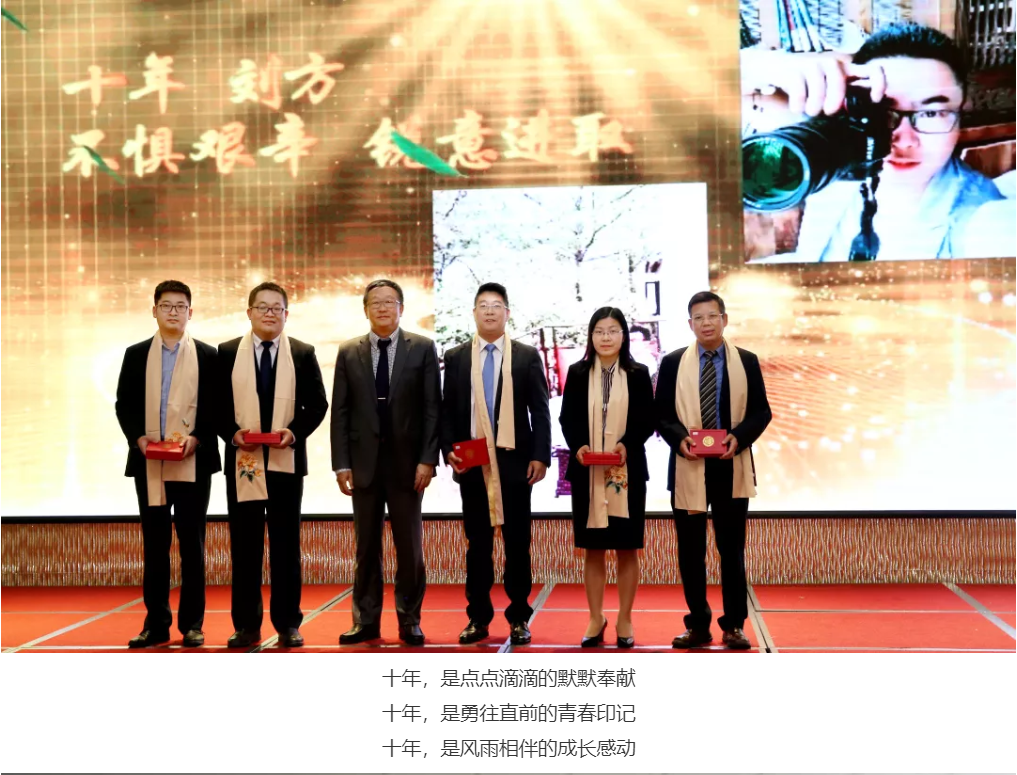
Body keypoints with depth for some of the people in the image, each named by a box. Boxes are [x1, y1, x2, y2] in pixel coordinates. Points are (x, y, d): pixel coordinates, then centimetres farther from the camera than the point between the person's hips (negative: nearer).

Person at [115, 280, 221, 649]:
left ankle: (192, 624, 9)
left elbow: (216, 407, 2)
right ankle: (156, 624, 12)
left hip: (194, 463, -2)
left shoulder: (207, 356, 5)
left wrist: (196, 438, -14)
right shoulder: (136, 354, 11)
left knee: (192, 544, 2)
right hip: (148, 464, 2)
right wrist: (139, 437, -9)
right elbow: (124, 404, 8)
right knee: (154, 545, 5)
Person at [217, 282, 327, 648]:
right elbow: (217, 404, 5)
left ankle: (288, 624, 11)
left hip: (286, 461, 0)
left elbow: (317, 404, 4)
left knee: (286, 545, 4)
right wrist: (232, 433, -12)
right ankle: (246, 625, 11)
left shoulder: (303, 354, 5)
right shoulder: (227, 353, 6)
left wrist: (295, 431, -12)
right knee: (244, 545, 4)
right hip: (242, 462, 0)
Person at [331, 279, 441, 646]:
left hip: (406, 463, -1)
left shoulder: (422, 348, 2)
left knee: (410, 547, 4)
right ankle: (366, 621, 14)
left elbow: (432, 408, -1)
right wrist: (341, 463, -2)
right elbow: (340, 412, 5)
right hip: (364, 463, 2)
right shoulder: (348, 352, 7)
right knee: (366, 547, 7)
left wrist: (428, 459, -9)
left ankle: (409, 622, 13)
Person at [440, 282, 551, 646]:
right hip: (472, 464, 1)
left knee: (517, 543, 4)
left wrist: (540, 456, -8)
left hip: (514, 462, -1)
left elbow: (540, 411, 1)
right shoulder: (455, 357, 8)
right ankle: (478, 617, 14)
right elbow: (447, 410, 8)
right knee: (478, 543, 7)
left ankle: (519, 618, 12)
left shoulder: (527, 356, 4)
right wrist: (448, 450, -6)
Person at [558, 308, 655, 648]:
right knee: (593, 548, 6)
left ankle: (624, 620, 14)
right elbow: (566, 418, 5)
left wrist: (628, 444, -16)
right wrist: (577, 445, -13)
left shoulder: (638, 374, 3)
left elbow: (647, 420, 1)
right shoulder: (577, 373, 5)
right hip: (587, 472, 1)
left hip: (627, 471, -1)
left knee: (627, 548, 4)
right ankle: (596, 619, 16)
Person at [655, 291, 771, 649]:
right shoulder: (672, 363, 4)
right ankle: (697, 625, 15)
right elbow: (661, 414, 4)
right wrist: (679, 439, -15)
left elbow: (761, 412, 3)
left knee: (732, 549, 6)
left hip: (732, 468, 0)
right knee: (690, 550, 5)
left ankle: (734, 626, 14)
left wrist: (739, 437, -14)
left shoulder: (747, 361, 4)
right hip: (687, 469, 0)